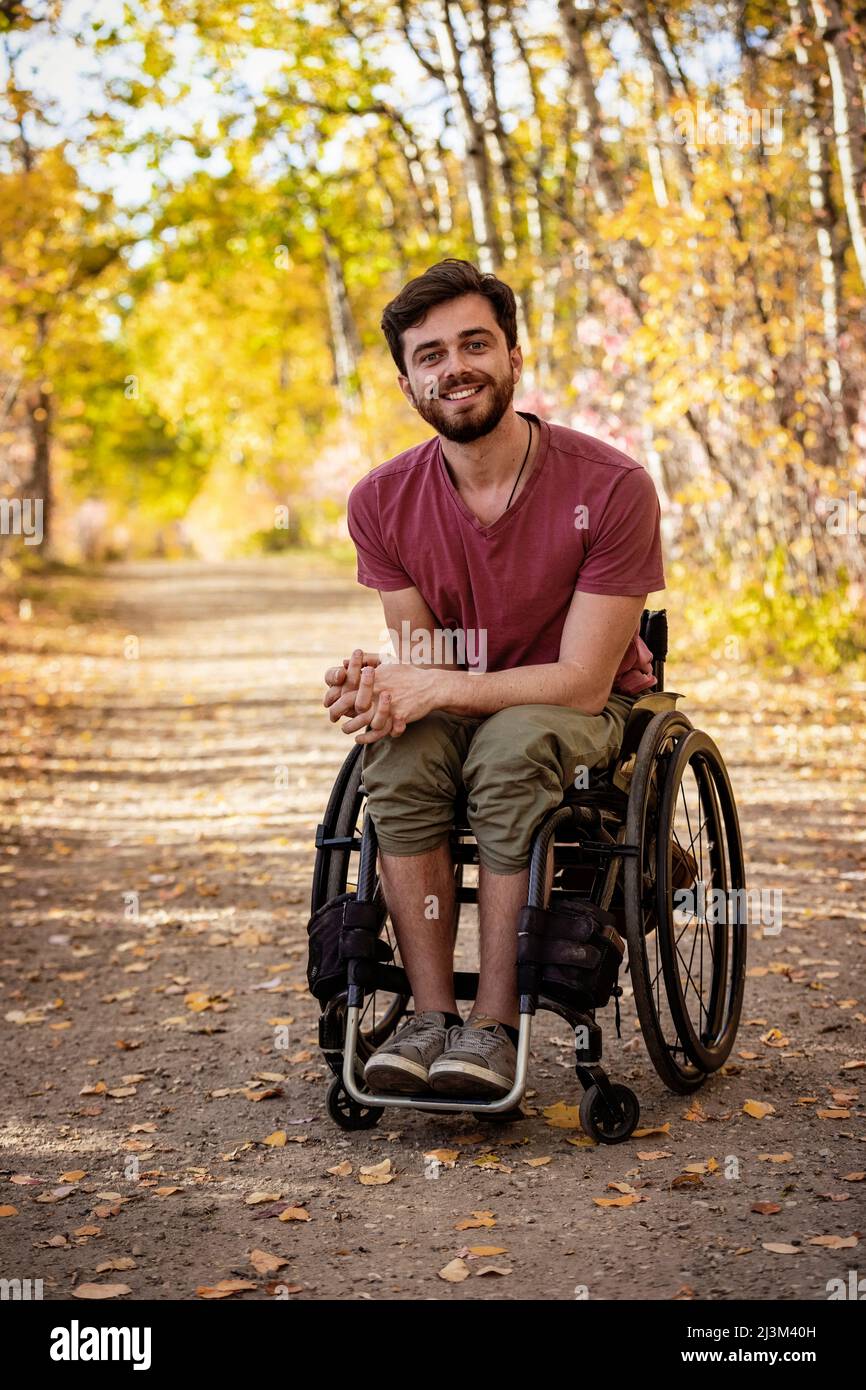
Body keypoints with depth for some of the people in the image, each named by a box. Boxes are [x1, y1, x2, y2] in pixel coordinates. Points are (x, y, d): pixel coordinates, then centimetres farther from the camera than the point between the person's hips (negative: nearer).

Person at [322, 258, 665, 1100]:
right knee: (397, 753, -30)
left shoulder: (610, 487, -20)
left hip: (588, 713, -3)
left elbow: (583, 680, -20)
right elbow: (428, 663, -4)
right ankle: (431, 1015, -23)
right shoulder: (382, 502, -7)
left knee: (513, 743, -36)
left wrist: (436, 688, -29)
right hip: (465, 709, 3)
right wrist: (378, 682, -29)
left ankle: (495, 1023, -27)